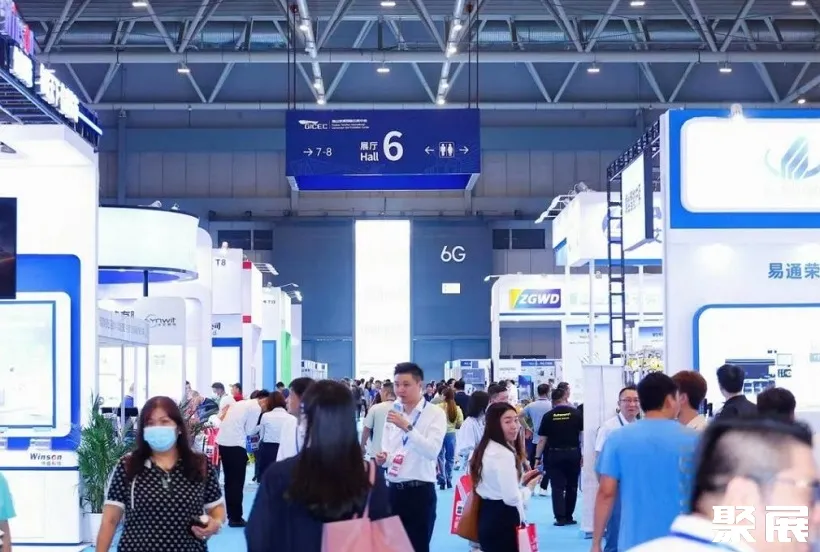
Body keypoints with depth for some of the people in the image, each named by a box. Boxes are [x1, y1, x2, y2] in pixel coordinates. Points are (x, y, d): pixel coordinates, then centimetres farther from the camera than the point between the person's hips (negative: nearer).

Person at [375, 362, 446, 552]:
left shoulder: (435, 414, -8)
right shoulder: (393, 413, 10)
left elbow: (432, 451, -22)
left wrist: (407, 427, -29)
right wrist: (383, 459, -7)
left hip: (420, 490, -6)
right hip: (394, 489, 6)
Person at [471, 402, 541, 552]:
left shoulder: (487, 448, 11)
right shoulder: (504, 454, -20)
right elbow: (511, 498, -22)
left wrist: (521, 480, 15)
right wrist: (529, 487, -3)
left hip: (488, 517, 10)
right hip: (502, 520, -10)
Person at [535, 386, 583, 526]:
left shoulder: (548, 416, -4)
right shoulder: (576, 413, -2)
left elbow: (542, 440, -2)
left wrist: (537, 458, 5)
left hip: (554, 454, -1)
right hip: (573, 453, 1)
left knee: (557, 487, 4)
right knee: (571, 486, 14)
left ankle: (560, 517, -3)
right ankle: (568, 516, 18)